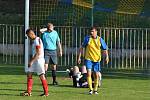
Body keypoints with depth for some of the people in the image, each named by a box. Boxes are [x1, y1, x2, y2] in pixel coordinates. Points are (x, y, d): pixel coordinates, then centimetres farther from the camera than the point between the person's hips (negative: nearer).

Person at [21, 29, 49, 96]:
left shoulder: (37, 40, -16)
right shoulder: (34, 41, 14)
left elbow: (38, 53, -21)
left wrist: (31, 61, -20)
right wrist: (31, 61, 19)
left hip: (39, 60, -10)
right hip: (34, 60, 10)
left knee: (41, 76, -5)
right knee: (29, 74, 6)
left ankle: (46, 92, 3)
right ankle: (28, 92, 7)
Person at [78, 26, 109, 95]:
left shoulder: (100, 40, -1)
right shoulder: (87, 38, -4)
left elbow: (105, 49, 6)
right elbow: (82, 47, 4)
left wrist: (107, 57, -9)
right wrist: (79, 57, 0)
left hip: (97, 59, 1)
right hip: (88, 59, -1)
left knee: (96, 75, 5)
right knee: (89, 73, -15)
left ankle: (95, 90, 21)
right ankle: (91, 89, -7)